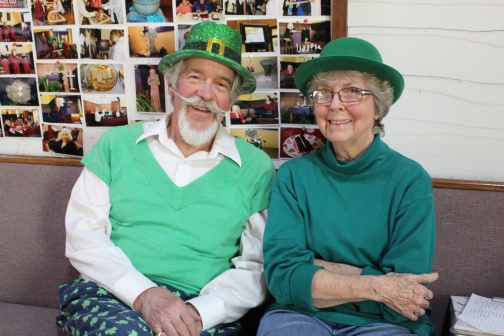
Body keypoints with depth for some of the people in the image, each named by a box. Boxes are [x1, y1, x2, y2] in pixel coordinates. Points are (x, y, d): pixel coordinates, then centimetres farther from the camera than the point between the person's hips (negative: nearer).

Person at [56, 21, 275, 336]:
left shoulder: (256, 167, 6)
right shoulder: (117, 144, 8)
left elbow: (256, 266, 4)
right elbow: (83, 234, 3)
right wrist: (143, 294, -13)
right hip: (109, 297, 0)